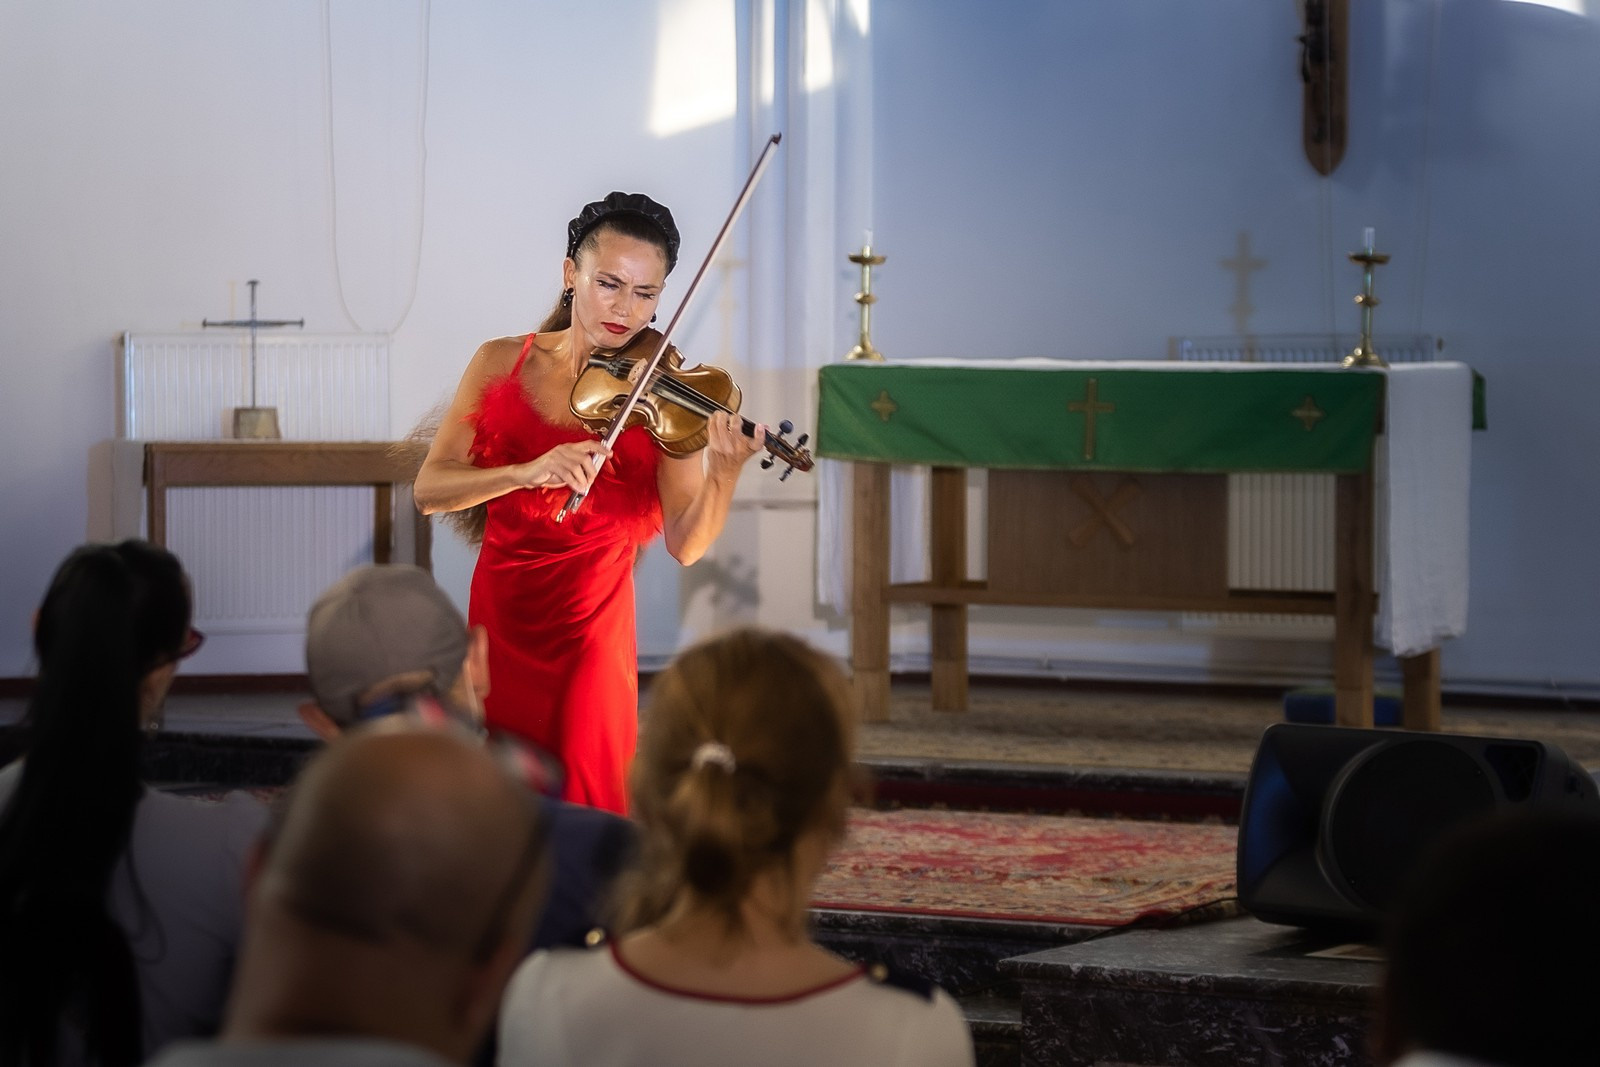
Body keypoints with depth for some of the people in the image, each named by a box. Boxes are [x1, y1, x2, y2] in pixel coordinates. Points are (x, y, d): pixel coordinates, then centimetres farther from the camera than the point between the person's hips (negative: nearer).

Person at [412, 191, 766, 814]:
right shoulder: (504, 364, 1)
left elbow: (685, 545, -12)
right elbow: (429, 490, -9)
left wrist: (725, 473, -31)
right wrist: (529, 471, -25)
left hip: (592, 631, -2)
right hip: (500, 620, 2)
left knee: (583, 800, -10)